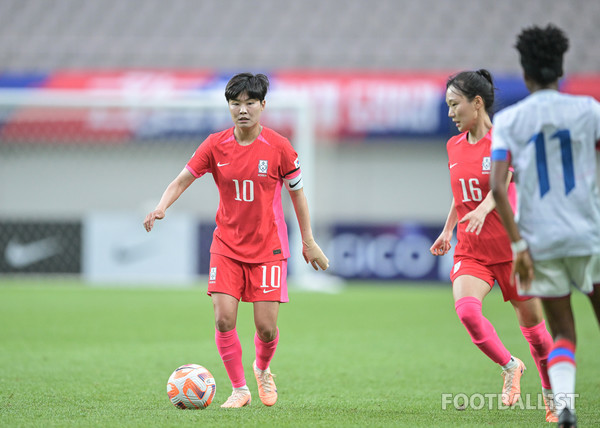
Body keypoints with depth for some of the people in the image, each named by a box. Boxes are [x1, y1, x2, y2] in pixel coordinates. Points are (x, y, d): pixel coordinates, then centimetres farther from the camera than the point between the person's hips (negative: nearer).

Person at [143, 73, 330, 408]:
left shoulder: (278, 147, -8)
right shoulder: (216, 145, -4)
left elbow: (297, 192, 3)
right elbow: (183, 180, 2)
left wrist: (309, 241, 5)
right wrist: (161, 208, -18)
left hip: (268, 248, -1)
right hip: (227, 245, 1)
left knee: (266, 327, -5)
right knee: (224, 320, -12)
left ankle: (263, 370, 30)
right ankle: (240, 389, 7)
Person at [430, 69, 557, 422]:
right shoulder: (454, 146, 9)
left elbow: (502, 182, -29)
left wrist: (483, 209, -47)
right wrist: (448, 230, 15)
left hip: (511, 248, -4)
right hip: (470, 252, 4)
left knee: (532, 324, 4)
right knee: (467, 309, -24)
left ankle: (552, 394, 26)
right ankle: (510, 366, 0)